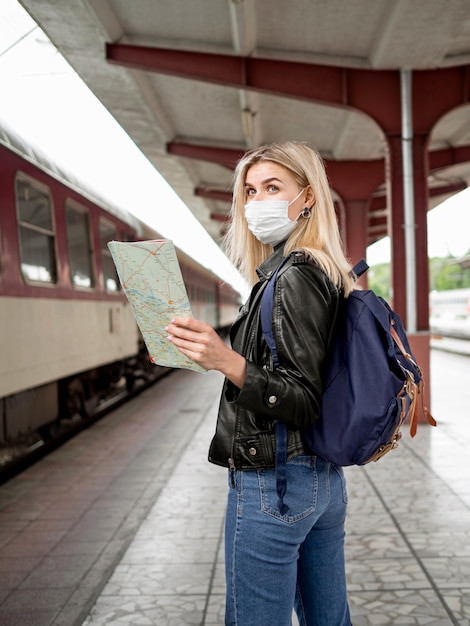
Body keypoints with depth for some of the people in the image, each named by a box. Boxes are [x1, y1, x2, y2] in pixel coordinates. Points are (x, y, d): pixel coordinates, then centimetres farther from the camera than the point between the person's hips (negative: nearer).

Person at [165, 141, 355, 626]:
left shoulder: (293, 277, -17)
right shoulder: (327, 274, 10)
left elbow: (304, 402, -21)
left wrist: (229, 363, -31)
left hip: (273, 481, -9)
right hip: (324, 477, 10)